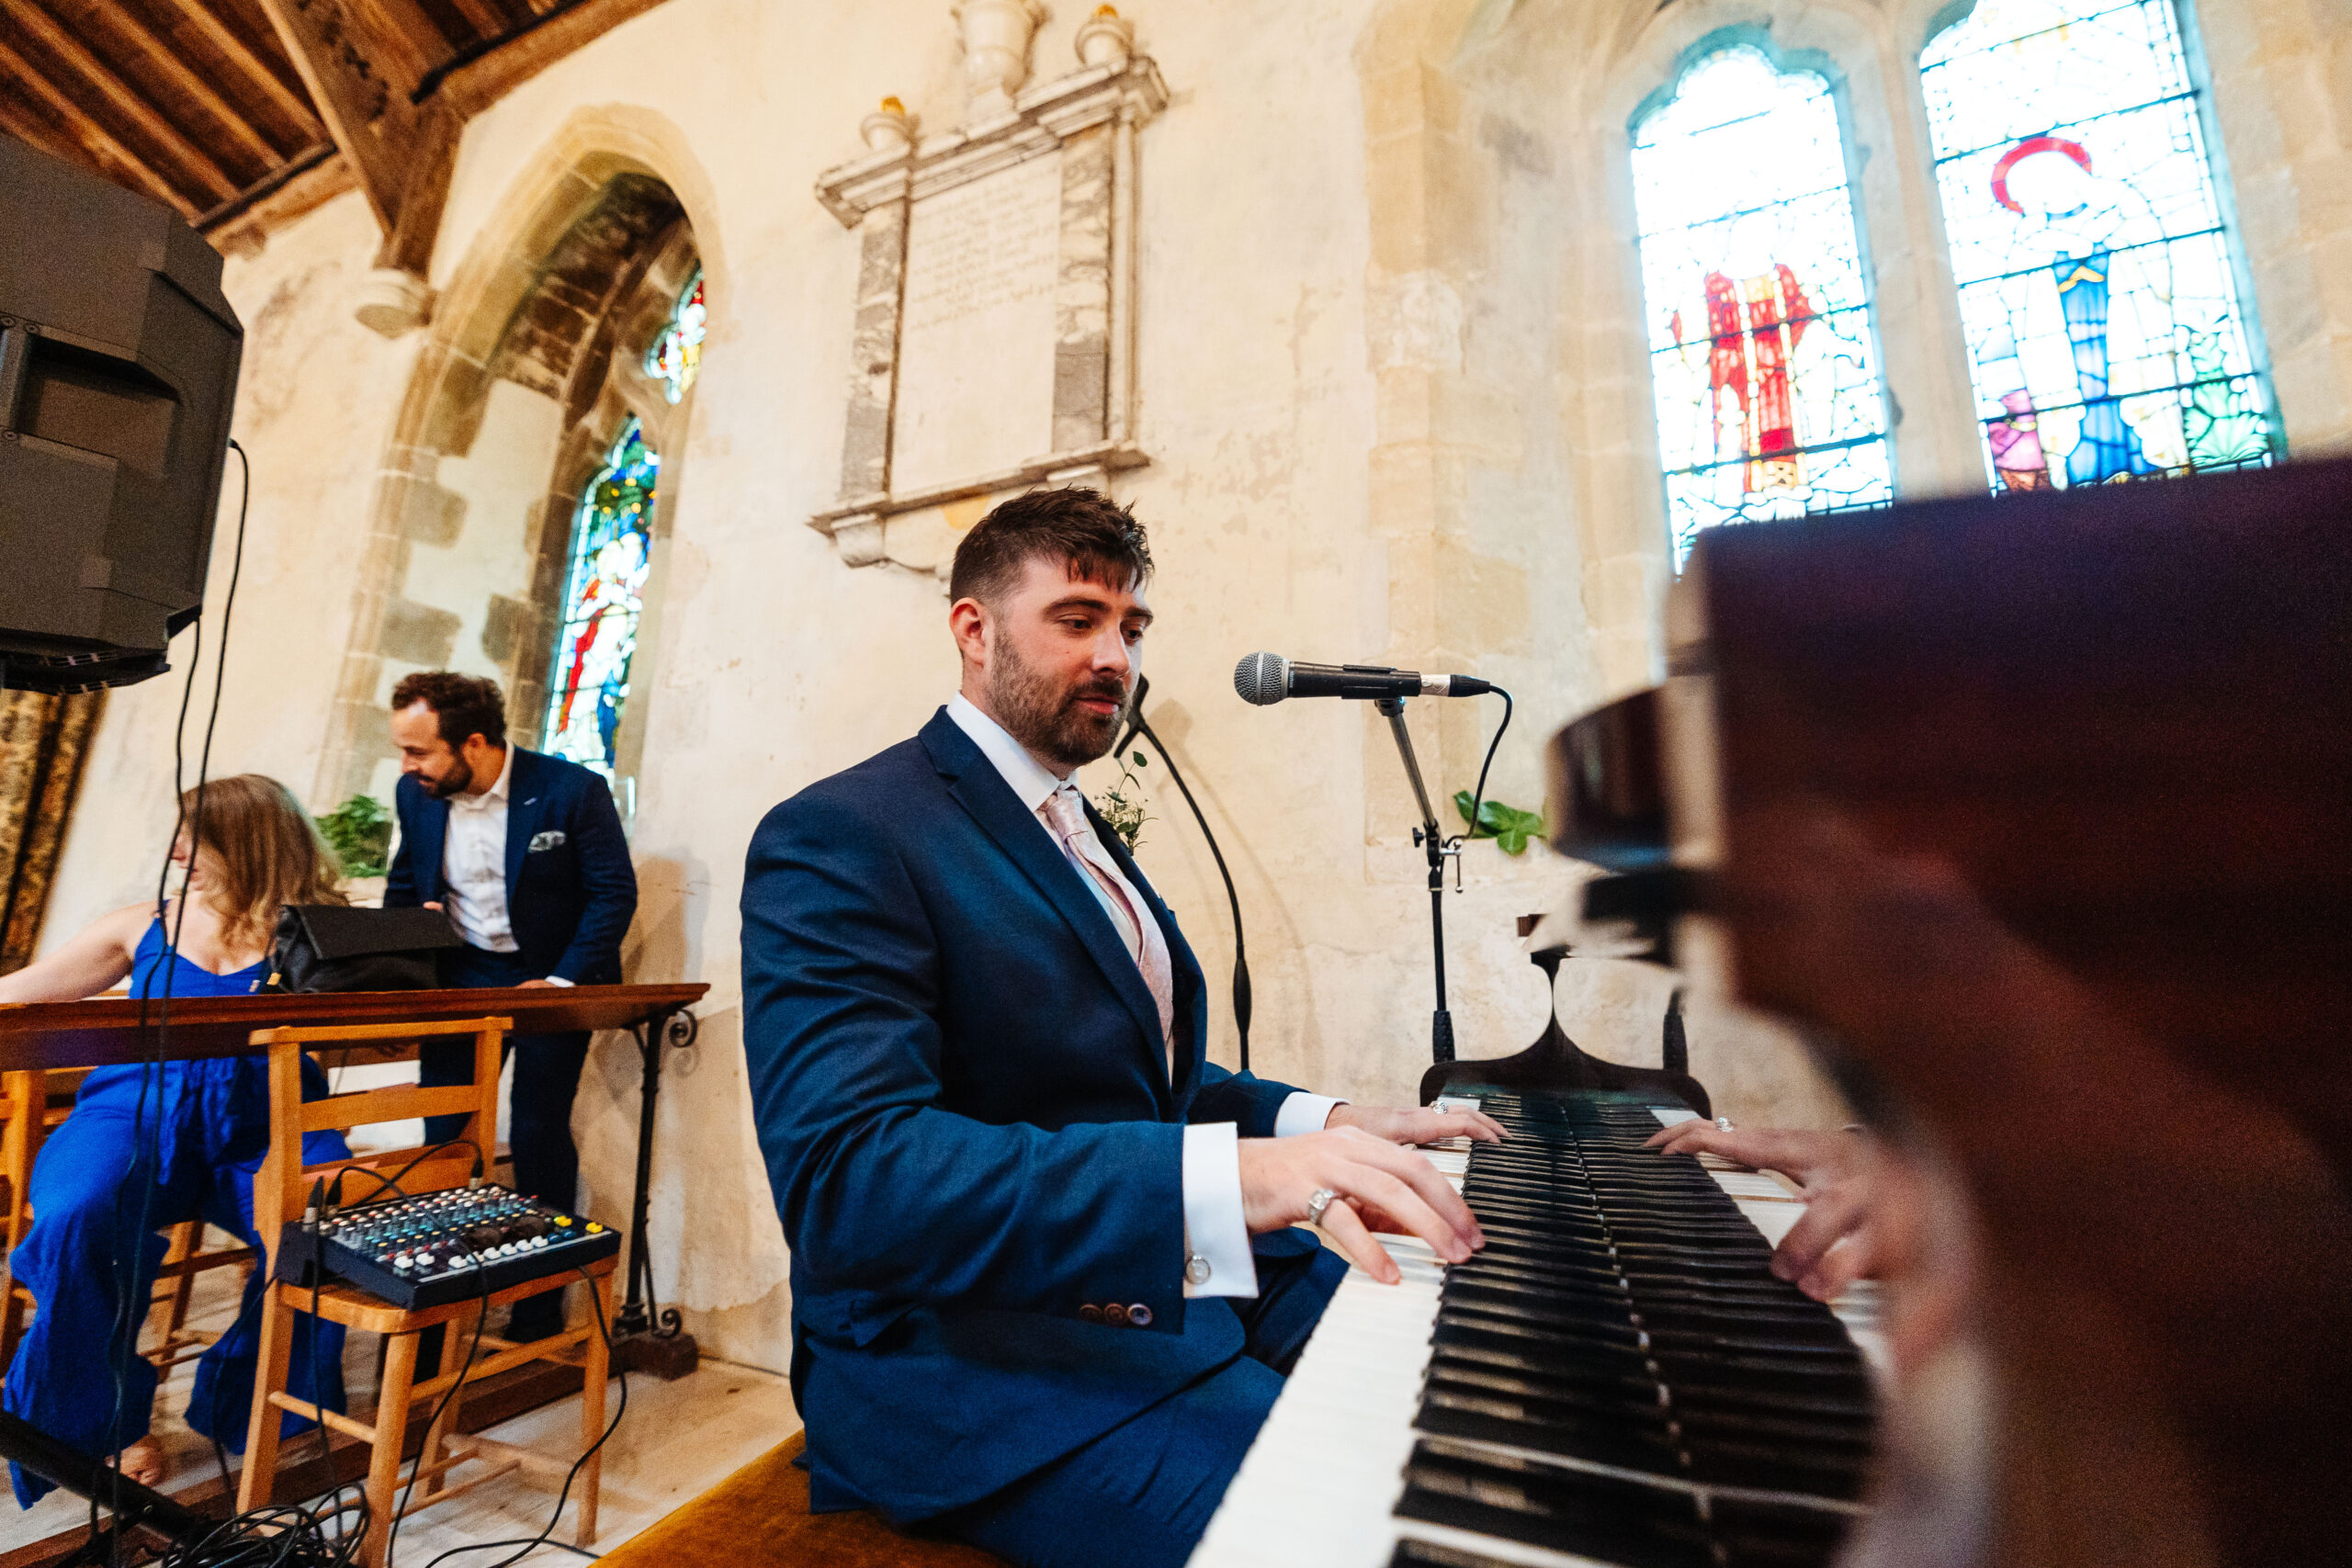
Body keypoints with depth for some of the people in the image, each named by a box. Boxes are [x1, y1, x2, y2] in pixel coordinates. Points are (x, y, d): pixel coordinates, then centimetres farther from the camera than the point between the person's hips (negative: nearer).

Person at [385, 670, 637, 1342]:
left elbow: (614, 893, -14)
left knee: (537, 1135, -3)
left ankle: (540, 1312, 14)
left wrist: (561, 982, -18)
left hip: (554, 978, -5)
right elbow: (405, 881, 16)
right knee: (442, 1135, 3)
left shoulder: (573, 790, -18)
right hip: (463, 974, 5)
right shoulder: (416, 794, -1)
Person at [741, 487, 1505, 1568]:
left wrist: (1321, 1123, 1)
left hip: (1187, 1283, 8)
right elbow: (843, 1174, -26)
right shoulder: (840, 838, -14)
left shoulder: (1079, 830, 14)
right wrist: (1222, 1176, -36)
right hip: (980, 1358, -8)